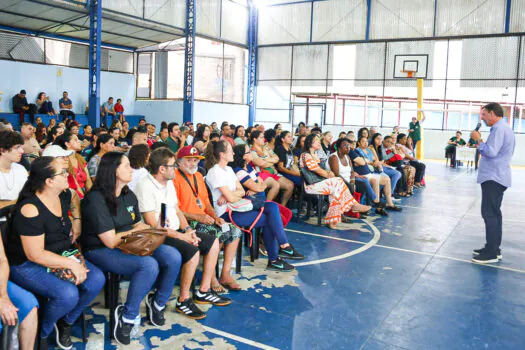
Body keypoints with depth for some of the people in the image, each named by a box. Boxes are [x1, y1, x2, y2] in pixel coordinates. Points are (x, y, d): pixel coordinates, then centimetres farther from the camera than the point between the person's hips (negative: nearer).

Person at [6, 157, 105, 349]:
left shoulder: (63, 195, -3)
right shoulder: (31, 210, -26)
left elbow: (75, 197, 26)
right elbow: (35, 255, -25)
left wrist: (77, 220, 12)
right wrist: (71, 263, -24)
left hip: (63, 254, 8)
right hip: (28, 265, -7)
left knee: (97, 280, -15)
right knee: (68, 294, -30)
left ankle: (66, 322, 11)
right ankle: (42, 332, 4)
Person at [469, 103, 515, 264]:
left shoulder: (499, 128, -15)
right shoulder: (504, 128, 19)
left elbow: (490, 152, -24)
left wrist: (478, 139, -12)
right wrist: (479, 142, 11)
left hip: (493, 178, -11)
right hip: (497, 177, 11)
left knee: (489, 214, -9)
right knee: (493, 213, 15)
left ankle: (491, 253, -6)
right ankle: (494, 249, 23)